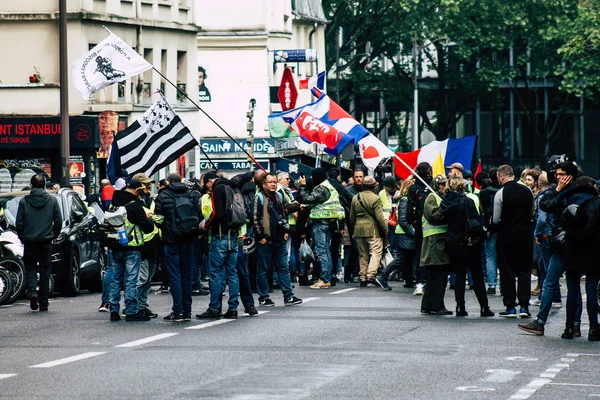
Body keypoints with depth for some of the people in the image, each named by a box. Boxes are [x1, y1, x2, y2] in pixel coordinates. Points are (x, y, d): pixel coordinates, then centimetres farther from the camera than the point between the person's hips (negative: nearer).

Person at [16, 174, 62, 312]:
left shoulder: (24, 201, -5)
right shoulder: (52, 201, -1)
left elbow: (19, 224, -4)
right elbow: (58, 222, 1)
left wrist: (23, 238, 10)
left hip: (29, 241, -1)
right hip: (46, 241, 1)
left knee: (30, 267, 15)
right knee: (45, 271, 8)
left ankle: (32, 291, -11)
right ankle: (43, 303, 9)